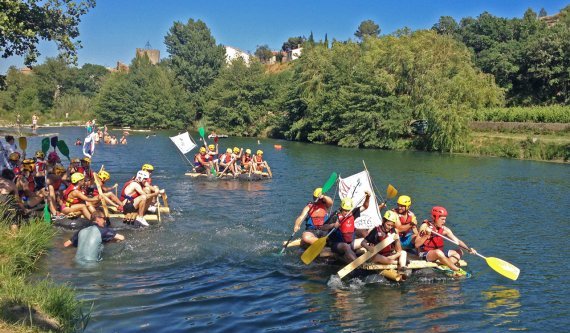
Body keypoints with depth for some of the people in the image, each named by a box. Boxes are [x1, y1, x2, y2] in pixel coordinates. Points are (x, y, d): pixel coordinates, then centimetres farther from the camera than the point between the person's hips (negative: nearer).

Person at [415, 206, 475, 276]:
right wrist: (427, 235, -27)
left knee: (459, 252, -2)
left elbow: (457, 241, -3)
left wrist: (468, 248, -17)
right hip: (425, 254, -7)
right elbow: (417, 245, -16)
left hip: (439, 253, 7)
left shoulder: (444, 229, 0)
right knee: (438, 252, -36)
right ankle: (457, 270, -26)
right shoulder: (425, 226, -12)